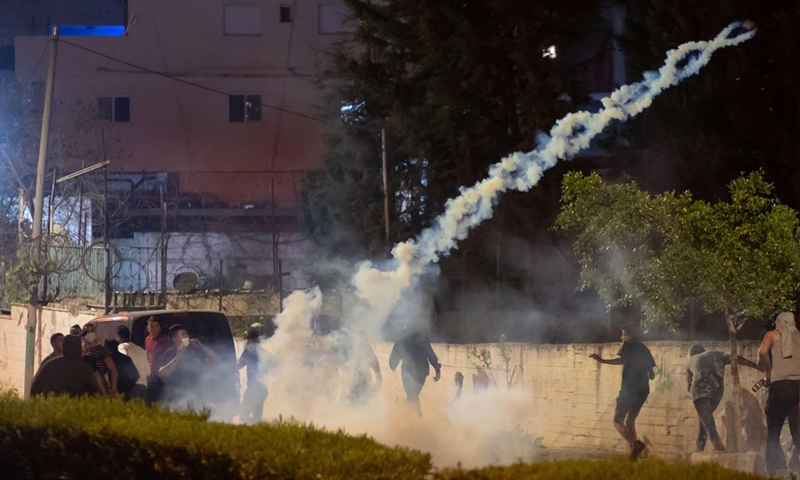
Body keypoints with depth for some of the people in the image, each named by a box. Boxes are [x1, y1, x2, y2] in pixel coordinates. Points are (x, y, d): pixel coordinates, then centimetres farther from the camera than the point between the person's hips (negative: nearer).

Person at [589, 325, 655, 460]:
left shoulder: (629, 345, -3)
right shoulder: (644, 349, 19)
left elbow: (623, 360, -24)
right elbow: (651, 375, 23)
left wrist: (602, 361, -26)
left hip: (629, 388, -7)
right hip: (643, 390, 7)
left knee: (618, 421, -2)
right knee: (630, 421, 17)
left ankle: (635, 444, -22)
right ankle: (634, 454, 7)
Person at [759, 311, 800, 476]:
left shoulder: (773, 335, 12)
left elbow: (762, 352, -8)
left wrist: (768, 370, 6)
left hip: (780, 385, -3)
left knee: (773, 433, 1)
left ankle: (775, 470, -14)